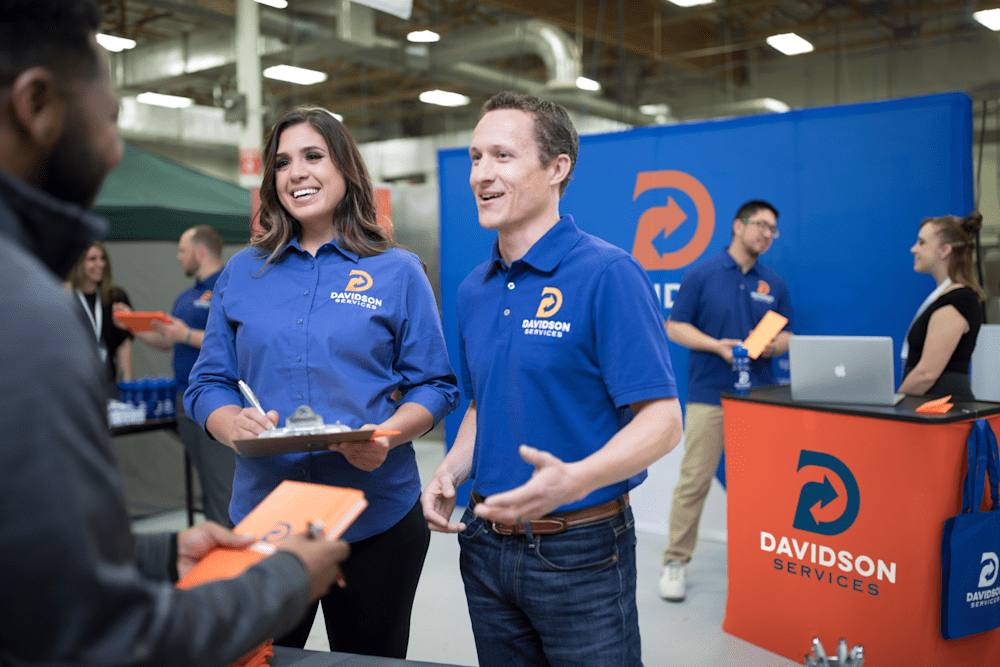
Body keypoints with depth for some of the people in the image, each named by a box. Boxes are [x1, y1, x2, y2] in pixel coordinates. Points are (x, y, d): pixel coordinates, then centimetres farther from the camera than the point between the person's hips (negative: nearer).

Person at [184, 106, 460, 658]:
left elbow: (434, 385, 0)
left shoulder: (398, 272, 1)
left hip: (376, 515, -1)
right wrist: (233, 424, -14)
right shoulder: (241, 273, 8)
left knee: (372, 658, 13)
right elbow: (208, 383, 8)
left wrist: (386, 435, -19)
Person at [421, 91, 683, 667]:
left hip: (581, 550, -6)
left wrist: (576, 479, -35)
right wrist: (451, 472, -1)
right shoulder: (474, 291, 7)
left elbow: (662, 422, -19)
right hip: (487, 544, 6)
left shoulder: (608, 274, -15)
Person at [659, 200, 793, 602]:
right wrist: (717, 346, -15)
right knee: (694, 480, -3)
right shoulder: (701, 275, 1)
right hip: (709, 394, -4)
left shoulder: (774, 285, 14)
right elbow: (675, 327, -1)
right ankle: (675, 561, 7)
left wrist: (771, 346, -7)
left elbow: (787, 335, 16)